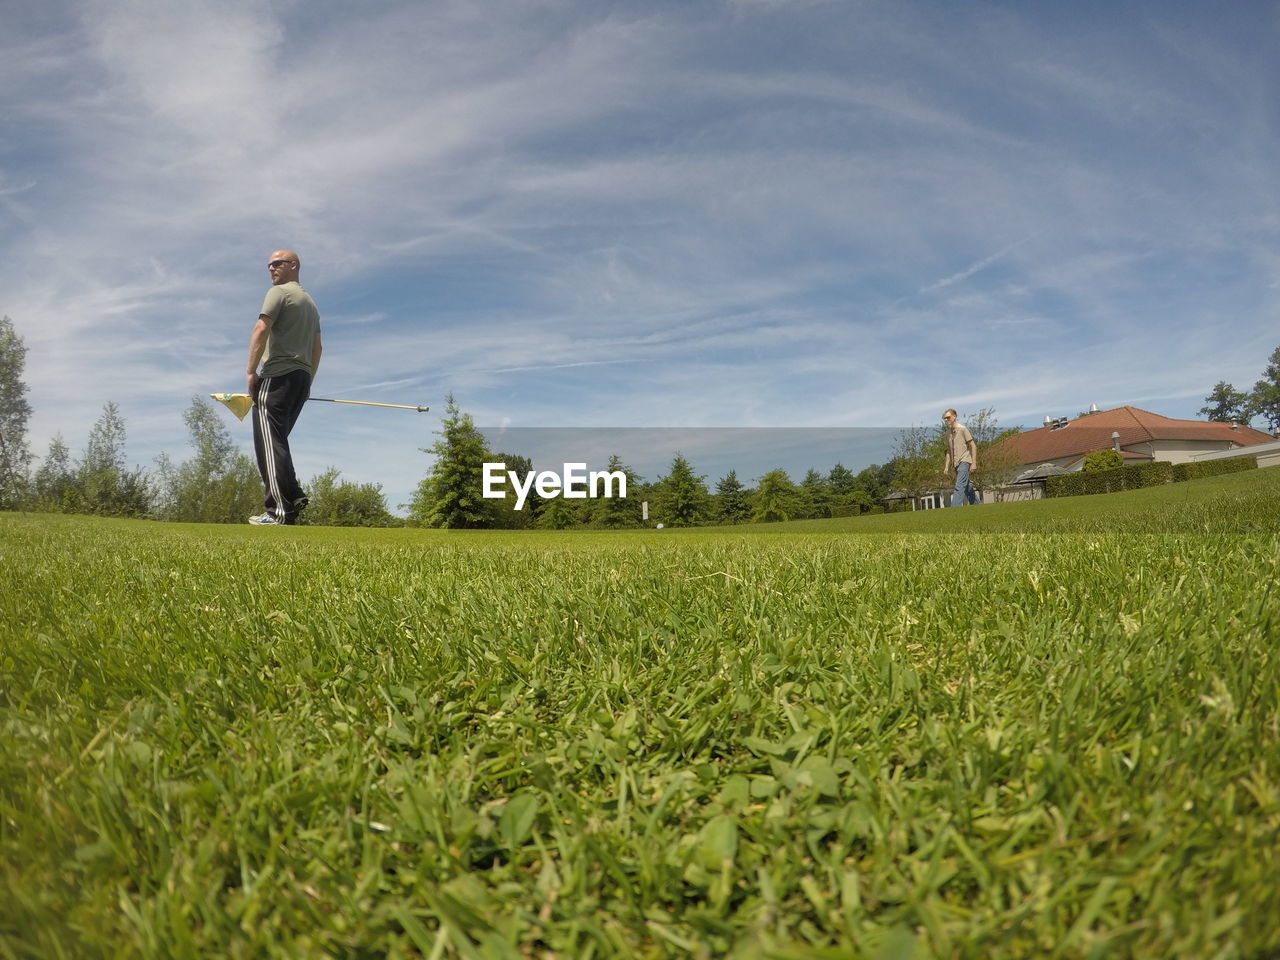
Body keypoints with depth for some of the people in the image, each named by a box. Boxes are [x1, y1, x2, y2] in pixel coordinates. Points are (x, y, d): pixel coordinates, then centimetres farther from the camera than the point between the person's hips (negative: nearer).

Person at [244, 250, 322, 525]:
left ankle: (281, 510, -20)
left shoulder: (279, 292, 0)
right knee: (277, 442, 14)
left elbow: (261, 330, -12)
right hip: (302, 378, 9)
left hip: (278, 376, -9)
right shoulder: (310, 302, 25)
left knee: (269, 443, -13)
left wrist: (250, 371, -11)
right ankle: (293, 498, 6)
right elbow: (317, 348, 24)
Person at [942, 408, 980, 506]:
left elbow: (973, 446, -6)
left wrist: (974, 463, -12)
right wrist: (946, 466, 13)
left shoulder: (962, 429, -5)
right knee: (967, 488, 12)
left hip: (964, 461, -7)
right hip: (956, 464, 7)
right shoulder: (948, 433, 15)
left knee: (959, 487, -16)